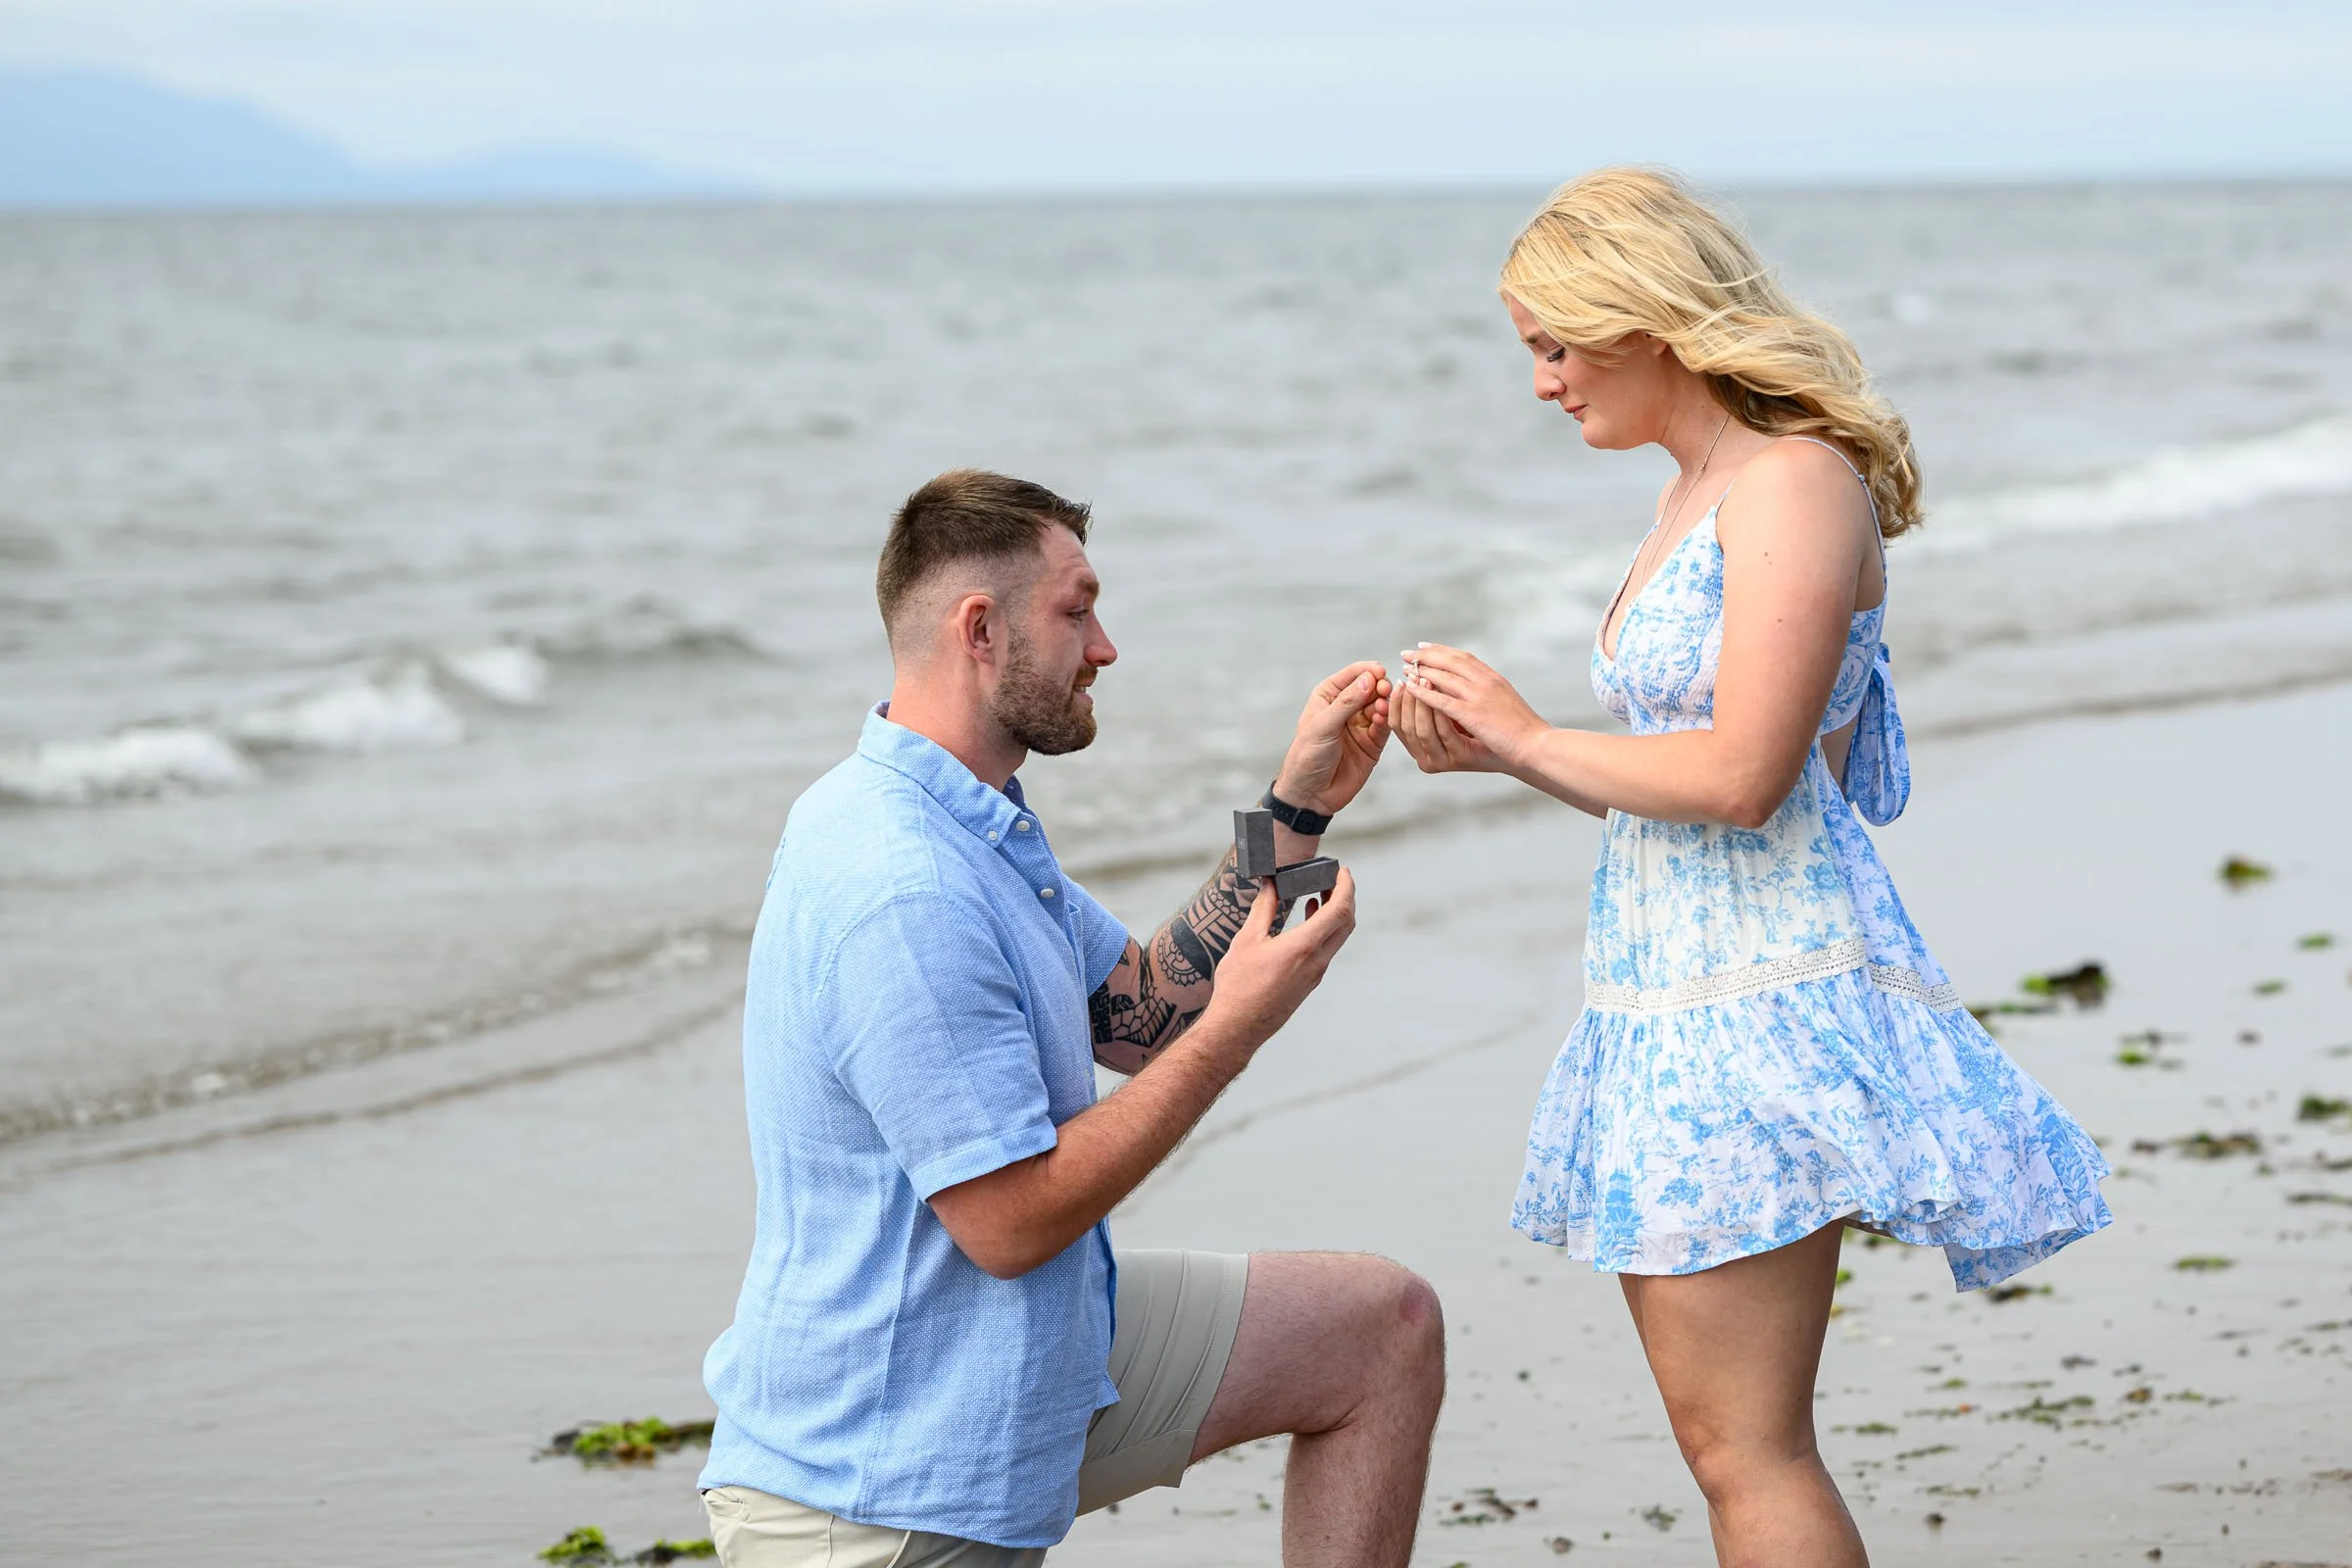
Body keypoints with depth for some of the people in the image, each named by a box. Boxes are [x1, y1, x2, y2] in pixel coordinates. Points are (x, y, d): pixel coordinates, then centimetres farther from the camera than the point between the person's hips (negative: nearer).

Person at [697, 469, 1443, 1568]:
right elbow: (1011, 1220, -26)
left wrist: (1297, 811, 7)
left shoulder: (971, 826, 8)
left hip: (1044, 1359, 10)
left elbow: (1141, 1021, 12)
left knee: (1385, 1331, 7)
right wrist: (1237, 1026, -19)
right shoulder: (900, 890, -27)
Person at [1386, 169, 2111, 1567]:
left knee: (1745, 1447, -8)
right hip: (1667, 982, 10)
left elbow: (1740, 777, -21)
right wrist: (1482, 751, 7)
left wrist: (1524, 737, -9)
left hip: (1765, 983, -10)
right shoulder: (1701, 493, 16)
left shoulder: (1798, 482, -12)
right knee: (1716, 1426, 12)